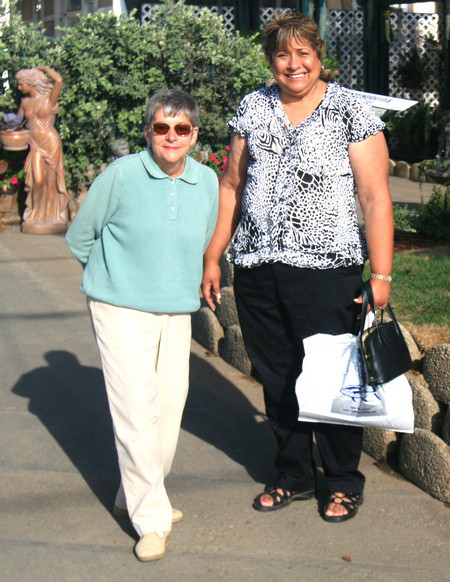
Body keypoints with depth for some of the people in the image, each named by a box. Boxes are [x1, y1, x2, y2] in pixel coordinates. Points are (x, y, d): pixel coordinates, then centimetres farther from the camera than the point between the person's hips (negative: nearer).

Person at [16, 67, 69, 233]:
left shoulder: (49, 99, -5)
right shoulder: (25, 102, 9)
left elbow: (58, 80, -22)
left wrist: (44, 68, -7)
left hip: (51, 143, -3)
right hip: (35, 145, 3)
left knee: (51, 180, -1)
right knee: (38, 180, -8)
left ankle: (52, 216, 10)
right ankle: (35, 215, 8)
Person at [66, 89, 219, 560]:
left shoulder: (207, 182, 3)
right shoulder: (121, 176, -11)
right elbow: (79, 237, 1)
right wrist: (115, 276, 9)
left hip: (177, 310, 5)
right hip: (121, 309, -5)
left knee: (170, 404, 8)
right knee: (136, 408, -9)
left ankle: (136, 496, 28)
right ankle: (151, 520, -1)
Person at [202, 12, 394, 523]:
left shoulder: (351, 112, 0)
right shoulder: (253, 108, 12)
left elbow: (375, 196, -4)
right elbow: (232, 185, 16)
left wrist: (381, 274, -10)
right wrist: (213, 256, 12)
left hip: (325, 270, -4)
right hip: (257, 269, 4)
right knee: (276, 376, 11)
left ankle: (343, 483, 20)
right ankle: (294, 475, 28)